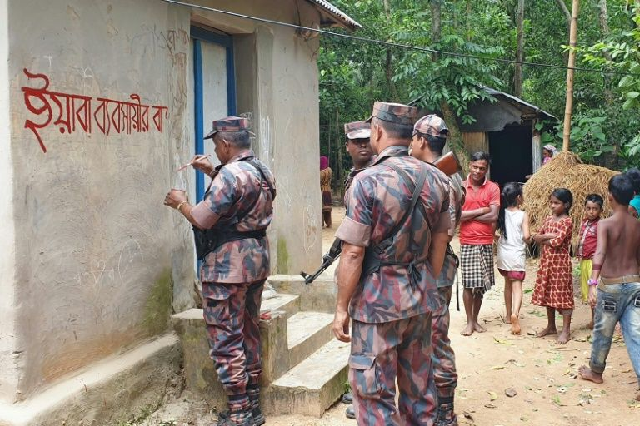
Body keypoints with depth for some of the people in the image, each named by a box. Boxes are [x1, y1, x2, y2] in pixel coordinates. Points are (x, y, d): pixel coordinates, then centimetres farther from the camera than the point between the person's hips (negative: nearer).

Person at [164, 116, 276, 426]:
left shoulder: (230, 173, -19)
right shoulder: (262, 171, 10)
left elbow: (202, 220, -18)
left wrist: (180, 203, 0)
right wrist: (212, 173, 20)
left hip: (228, 264, -9)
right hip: (257, 258, 10)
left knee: (225, 339, 0)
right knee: (249, 332, 16)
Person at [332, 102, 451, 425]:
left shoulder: (367, 181, -15)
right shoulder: (435, 179, 3)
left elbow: (353, 254, -17)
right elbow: (440, 242, 11)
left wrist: (341, 308, -8)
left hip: (378, 301, -6)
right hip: (421, 300, 6)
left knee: (374, 394, 5)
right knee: (418, 389, 17)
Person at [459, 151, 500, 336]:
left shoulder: (493, 188, 0)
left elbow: (493, 217, -10)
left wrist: (468, 215, -8)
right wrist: (480, 211, -11)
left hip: (486, 243, 1)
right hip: (467, 243, -1)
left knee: (481, 284, 9)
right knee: (468, 284, 1)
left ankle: (475, 319, 23)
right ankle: (469, 321, 13)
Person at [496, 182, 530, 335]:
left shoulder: (501, 213, 0)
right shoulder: (523, 215, -10)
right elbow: (526, 236, -17)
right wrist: (526, 240, 5)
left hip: (503, 254, 4)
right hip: (517, 255, -4)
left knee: (508, 284, 21)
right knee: (517, 286, -7)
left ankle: (509, 315, 29)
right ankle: (515, 314, -29)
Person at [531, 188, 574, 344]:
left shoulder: (567, 221, -12)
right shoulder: (549, 219, 10)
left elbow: (557, 242, -21)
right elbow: (536, 237, 6)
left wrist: (542, 240, -6)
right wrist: (548, 236, -12)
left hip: (560, 263, -7)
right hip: (546, 261, 7)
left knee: (562, 295, -2)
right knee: (548, 294, 13)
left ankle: (566, 330, 5)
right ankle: (551, 326, 25)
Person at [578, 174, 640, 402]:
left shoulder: (605, 224, -13)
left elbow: (600, 253, -28)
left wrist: (593, 283, -36)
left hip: (610, 285, -3)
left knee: (602, 332, 15)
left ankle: (595, 371, 35)